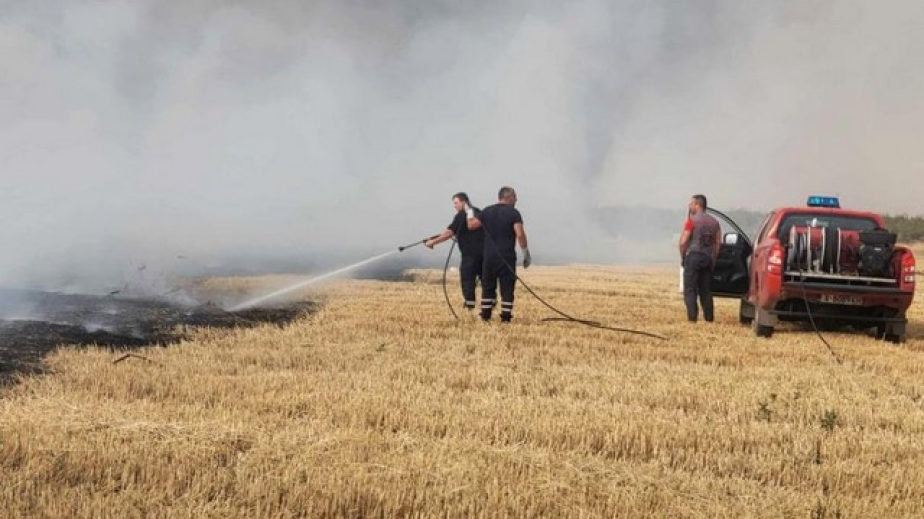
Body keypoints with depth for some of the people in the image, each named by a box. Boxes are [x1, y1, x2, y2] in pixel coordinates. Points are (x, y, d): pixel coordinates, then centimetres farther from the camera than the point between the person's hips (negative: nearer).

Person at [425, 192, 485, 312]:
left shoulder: (461, 216, -9)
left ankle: (470, 307, -6)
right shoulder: (479, 213, 14)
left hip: (470, 254, -7)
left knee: (467, 281, -2)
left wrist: (433, 242, -11)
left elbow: (449, 233, -15)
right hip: (484, 252, 7)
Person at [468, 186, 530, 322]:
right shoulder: (513, 213, -7)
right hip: (507, 257, -4)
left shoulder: (487, 211, 5)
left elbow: (471, 225, 11)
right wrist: (526, 253, -7)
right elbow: (520, 234, -16)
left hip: (489, 256, 4)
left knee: (488, 286, 13)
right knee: (507, 287, 3)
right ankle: (506, 316, 1)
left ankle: (485, 315, 13)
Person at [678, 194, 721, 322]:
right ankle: (709, 317, 11)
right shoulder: (714, 222, 11)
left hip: (693, 256, -6)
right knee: (706, 290, 12)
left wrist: (682, 257, 2)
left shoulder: (692, 220, -7)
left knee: (690, 289, -2)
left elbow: (683, 242, -11)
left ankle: (692, 317, -9)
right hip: (708, 258, 6)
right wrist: (713, 259, 17)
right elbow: (717, 243, 12)